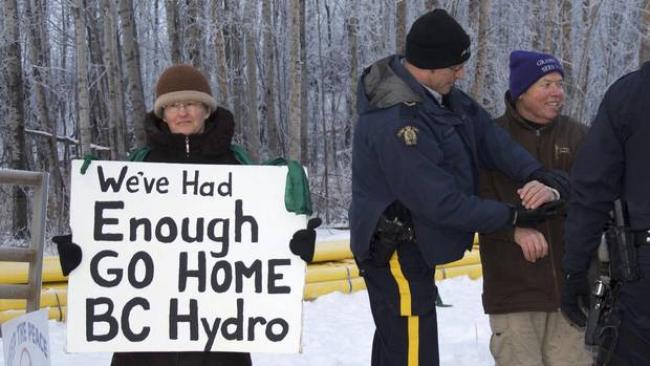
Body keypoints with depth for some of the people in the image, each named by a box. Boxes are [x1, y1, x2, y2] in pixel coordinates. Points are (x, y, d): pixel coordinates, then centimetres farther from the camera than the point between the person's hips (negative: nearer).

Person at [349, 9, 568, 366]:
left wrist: (535, 174, -18)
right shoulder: (395, 123, -30)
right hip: (396, 252, -10)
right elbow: (441, 202, -27)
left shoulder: (438, 93, -1)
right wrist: (514, 216, -20)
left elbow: (486, 134, -2)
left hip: (410, 245, 10)